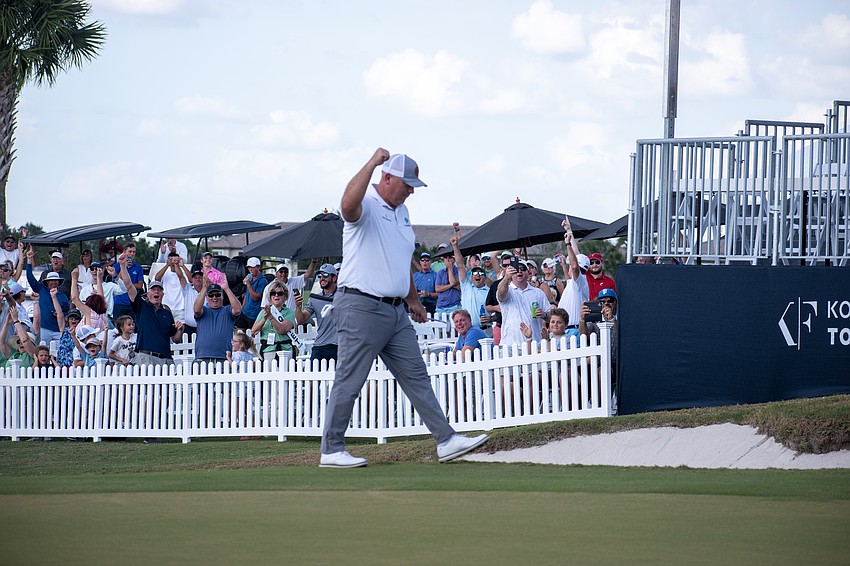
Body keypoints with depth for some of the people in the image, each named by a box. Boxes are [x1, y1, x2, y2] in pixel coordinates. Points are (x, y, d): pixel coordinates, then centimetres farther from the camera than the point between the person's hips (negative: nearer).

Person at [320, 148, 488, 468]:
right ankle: (331, 451, 3)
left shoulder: (402, 212, 17)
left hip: (395, 311, 9)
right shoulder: (367, 206, -11)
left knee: (416, 377, 7)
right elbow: (349, 204, -38)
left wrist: (414, 301, 34)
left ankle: (446, 441, 7)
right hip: (361, 308, -9)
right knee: (349, 383, -3)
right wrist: (372, 163, -31)